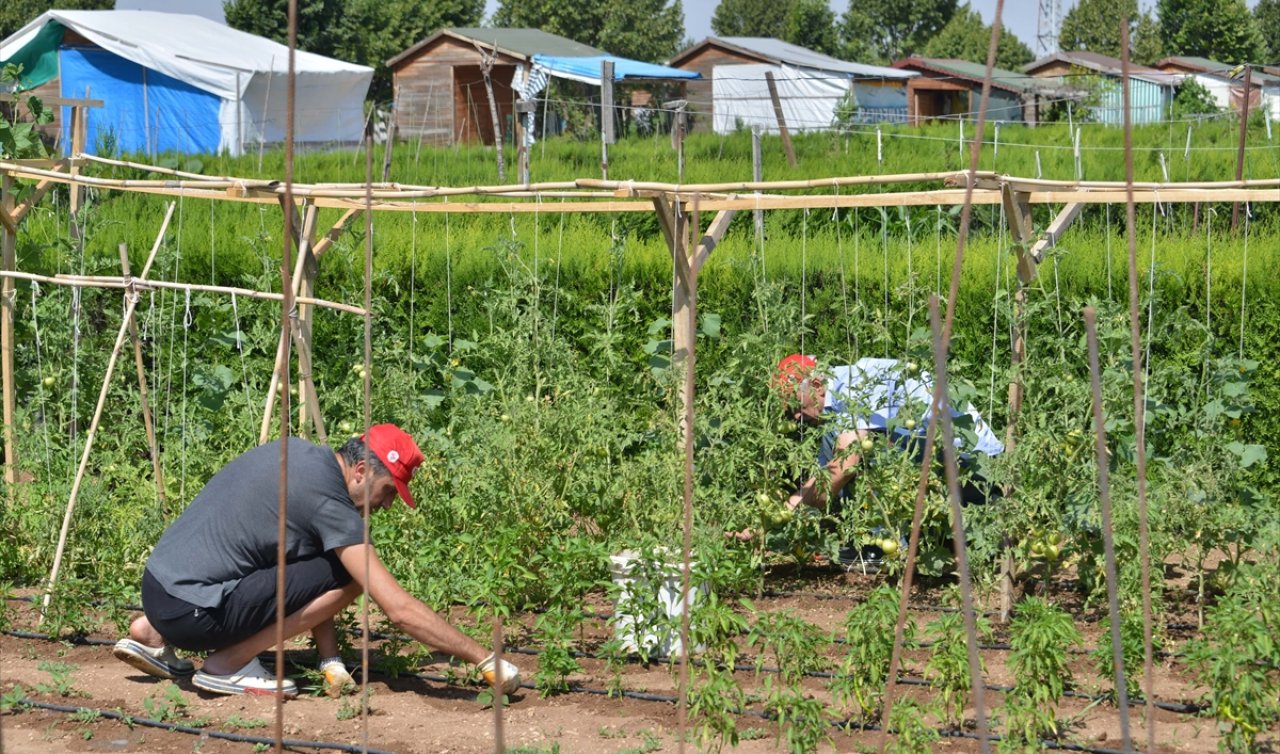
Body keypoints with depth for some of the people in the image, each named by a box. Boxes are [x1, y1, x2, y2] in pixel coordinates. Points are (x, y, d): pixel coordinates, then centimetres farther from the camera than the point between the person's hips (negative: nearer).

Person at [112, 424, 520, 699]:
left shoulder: (296, 452, 12)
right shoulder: (330, 502, -14)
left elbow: (311, 584, 18)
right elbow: (400, 609, -16)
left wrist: (331, 660, 12)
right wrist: (484, 659, -9)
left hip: (156, 586, 9)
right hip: (191, 614, -9)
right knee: (349, 576, -10)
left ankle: (152, 635, 20)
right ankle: (229, 664, -3)